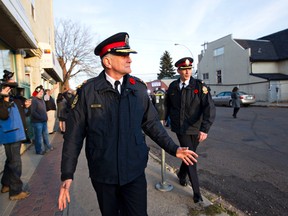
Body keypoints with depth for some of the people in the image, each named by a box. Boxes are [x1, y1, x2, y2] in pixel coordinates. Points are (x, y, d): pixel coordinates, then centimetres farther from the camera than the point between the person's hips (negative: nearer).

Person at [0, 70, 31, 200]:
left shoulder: (14, 100, 12)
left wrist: (25, 107, 3)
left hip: (16, 134, 9)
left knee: (11, 161, 21)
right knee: (15, 163, -3)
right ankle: (15, 192, 8)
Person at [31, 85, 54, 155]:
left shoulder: (42, 100, 15)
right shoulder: (33, 100, -15)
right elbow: (33, 112, -23)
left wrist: (46, 117, 11)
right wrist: (41, 118, -21)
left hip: (44, 121, 9)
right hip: (37, 122, -9)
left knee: (46, 135, 18)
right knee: (38, 136, 2)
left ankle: (48, 147, 32)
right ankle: (38, 150, 15)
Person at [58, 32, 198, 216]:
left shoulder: (139, 88, -3)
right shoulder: (88, 90, -10)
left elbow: (151, 123, 5)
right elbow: (74, 134, -6)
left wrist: (174, 149, 2)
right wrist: (67, 175, -6)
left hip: (134, 172, 1)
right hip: (102, 174, 0)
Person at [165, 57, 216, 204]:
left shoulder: (199, 86, -9)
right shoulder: (173, 86, 1)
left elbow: (209, 108, -18)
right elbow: (167, 104, 17)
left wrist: (205, 129, -28)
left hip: (195, 130, 0)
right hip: (180, 128, 0)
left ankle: (182, 174, 48)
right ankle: (197, 193, 14)